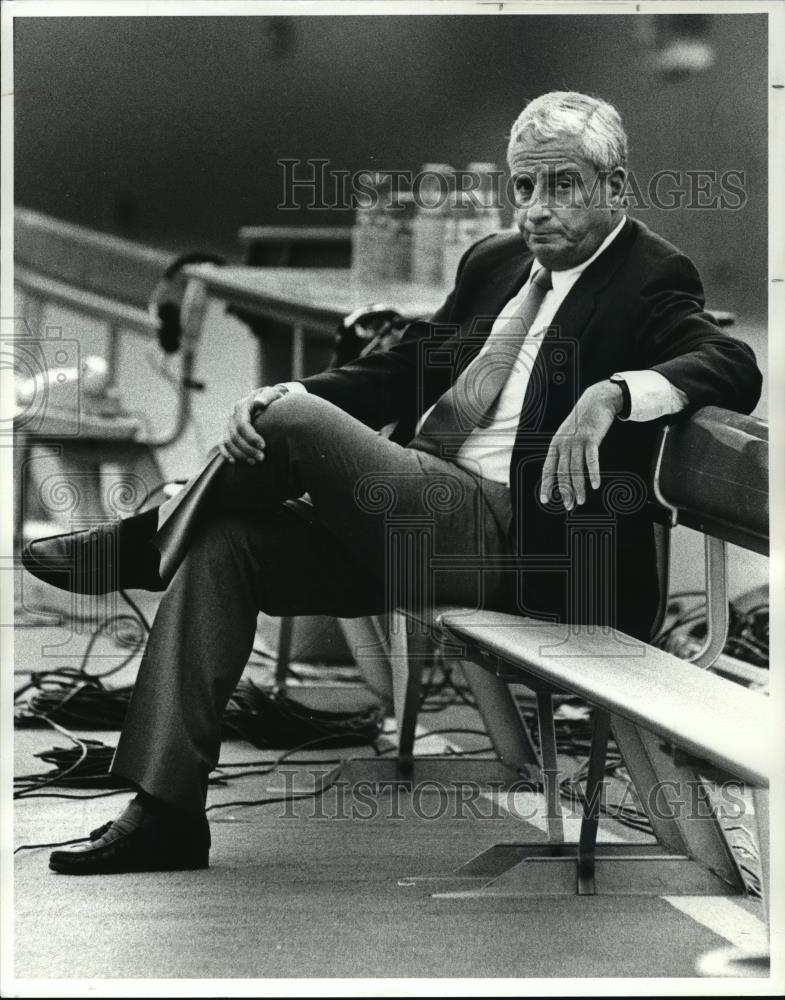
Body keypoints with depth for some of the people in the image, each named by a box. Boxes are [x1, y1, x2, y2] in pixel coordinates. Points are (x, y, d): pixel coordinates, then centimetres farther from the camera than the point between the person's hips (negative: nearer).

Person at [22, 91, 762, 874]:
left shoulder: (652, 280, -2)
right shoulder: (494, 261, 19)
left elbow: (733, 367, -19)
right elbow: (402, 368, 18)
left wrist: (611, 392, -37)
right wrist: (286, 395, -1)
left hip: (510, 538, -8)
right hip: (409, 521, 8)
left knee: (294, 421, -23)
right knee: (222, 544, -11)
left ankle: (144, 542, 7)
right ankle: (165, 814, -12)